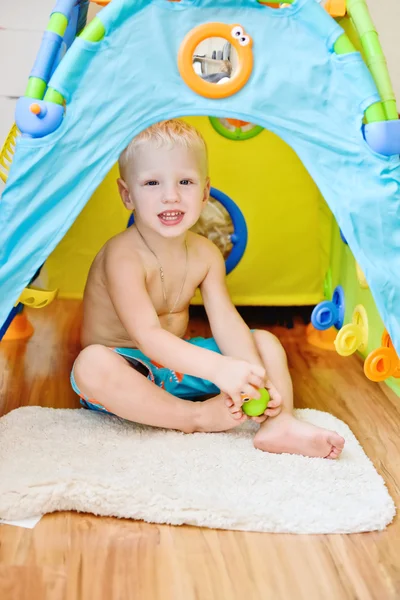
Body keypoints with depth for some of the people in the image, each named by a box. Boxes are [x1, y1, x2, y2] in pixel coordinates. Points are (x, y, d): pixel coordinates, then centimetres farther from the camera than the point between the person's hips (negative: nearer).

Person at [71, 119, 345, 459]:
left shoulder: (206, 255, -2)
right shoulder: (124, 255, -24)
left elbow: (227, 323, -9)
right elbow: (147, 334, -32)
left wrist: (256, 379, -27)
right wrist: (218, 369, -42)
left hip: (177, 363, 6)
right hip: (128, 370, -6)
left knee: (266, 342, -2)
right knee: (92, 365, -40)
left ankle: (280, 423, -28)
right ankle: (197, 417, -27)